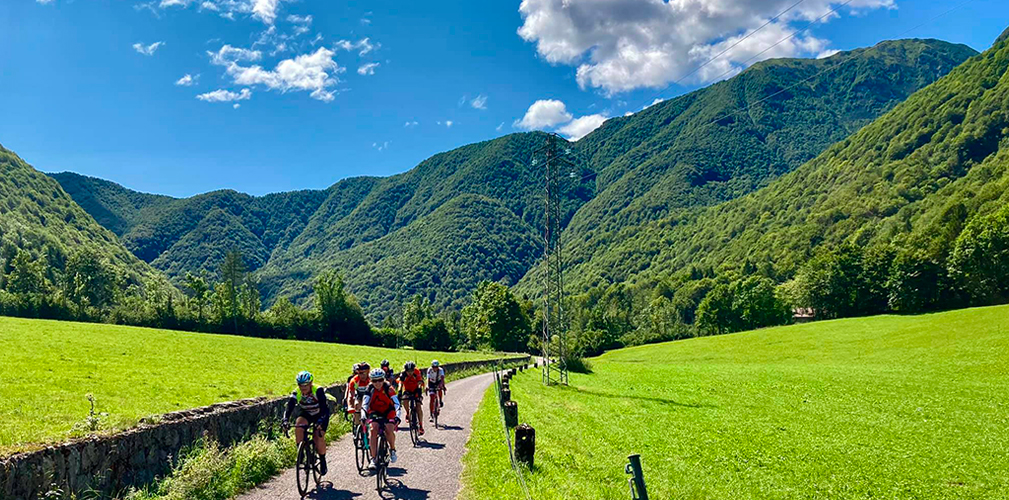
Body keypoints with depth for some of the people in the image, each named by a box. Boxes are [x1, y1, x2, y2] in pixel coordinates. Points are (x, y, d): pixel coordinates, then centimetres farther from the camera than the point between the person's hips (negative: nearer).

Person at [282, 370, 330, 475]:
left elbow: (324, 408, -37)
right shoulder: (296, 393, -20)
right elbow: (289, 407, -29)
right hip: (305, 413, 3)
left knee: (319, 437, -20)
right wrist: (285, 420, -47)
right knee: (298, 425, -29)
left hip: (320, 415, -3)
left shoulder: (318, 391, -30)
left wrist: (320, 422, -53)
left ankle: (323, 462, 2)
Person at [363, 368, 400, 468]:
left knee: (389, 430, -24)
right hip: (375, 412, 2)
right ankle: (373, 458, -15)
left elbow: (396, 403, -30)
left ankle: (392, 449, 6)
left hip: (388, 412, -2)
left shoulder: (388, 388, -24)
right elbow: (365, 404, -24)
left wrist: (397, 416, -43)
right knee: (373, 430, -21)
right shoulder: (370, 388, -18)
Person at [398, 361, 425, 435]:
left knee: (419, 406, -16)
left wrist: (419, 390, -47)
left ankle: (421, 425, -10)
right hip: (407, 390, 1)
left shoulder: (417, 372, -25)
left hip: (416, 390, -1)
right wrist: (400, 392, -43)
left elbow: (419, 383, -30)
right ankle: (408, 413, -2)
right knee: (405, 400, -31)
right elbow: (400, 383, -28)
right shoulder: (403, 374, -22)